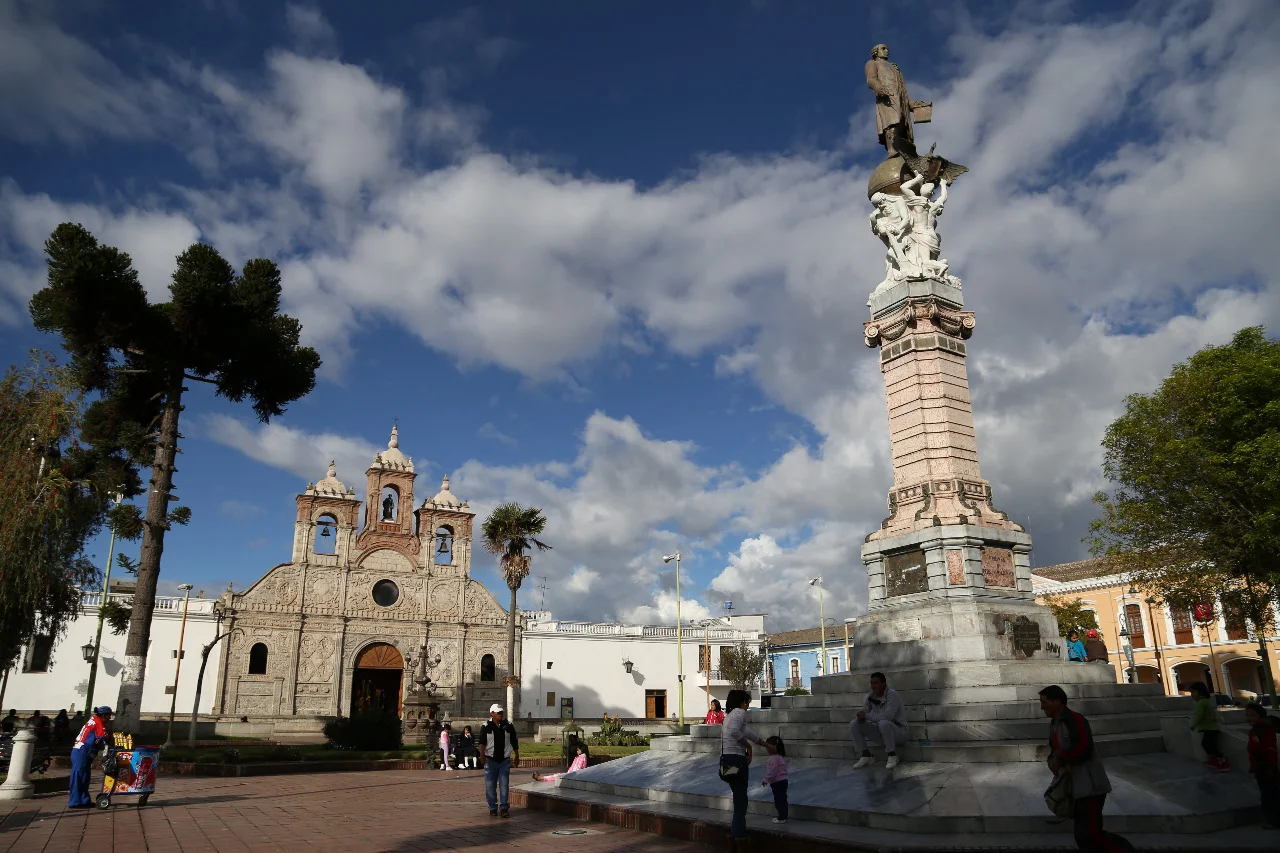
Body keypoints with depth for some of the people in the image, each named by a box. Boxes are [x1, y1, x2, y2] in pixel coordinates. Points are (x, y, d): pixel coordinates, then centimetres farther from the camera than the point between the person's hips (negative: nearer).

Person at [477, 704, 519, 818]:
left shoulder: (508, 726, 4)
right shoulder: (486, 727, -3)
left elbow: (514, 742, 12)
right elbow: (482, 742, -11)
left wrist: (517, 756, 14)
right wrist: (482, 754, -26)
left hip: (505, 760, 1)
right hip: (491, 760, -1)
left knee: (504, 785, -1)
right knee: (490, 786, 4)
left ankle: (504, 808, 3)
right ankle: (493, 809, 15)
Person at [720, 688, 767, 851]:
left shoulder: (731, 714, 22)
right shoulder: (740, 712, -8)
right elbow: (734, 731, -26)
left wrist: (766, 745, 36)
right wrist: (748, 746, -13)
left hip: (727, 760, 10)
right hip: (736, 760, -10)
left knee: (739, 803, 16)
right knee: (740, 804, -6)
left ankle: (732, 847, 22)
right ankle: (741, 846, -4)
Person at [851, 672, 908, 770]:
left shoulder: (892, 695, -21)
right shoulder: (871, 695, 0)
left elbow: (887, 716, -34)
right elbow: (863, 711, 1)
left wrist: (867, 716, -27)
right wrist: (860, 716, -24)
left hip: (898, 731, -6)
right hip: (881, 732, 7)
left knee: (884, 723, -39)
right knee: (854, 724, -9)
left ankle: (892, 755, -19)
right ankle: (865, 756, -3)